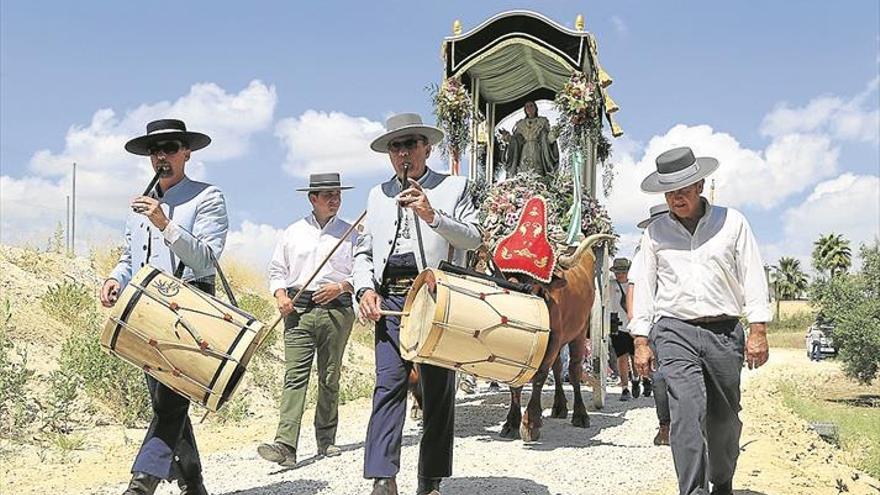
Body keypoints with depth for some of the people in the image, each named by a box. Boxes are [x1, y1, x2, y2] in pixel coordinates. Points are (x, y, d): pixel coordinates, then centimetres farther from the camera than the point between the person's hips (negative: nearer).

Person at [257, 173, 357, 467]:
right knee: (295, 376, -10)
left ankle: (326, 440, 18)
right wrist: (280, 294, -2)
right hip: (298, 310, 0)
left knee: (330, 378, 6)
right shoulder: (293, 232, 13)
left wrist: (341, 287, -10)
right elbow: (277, 270, 15)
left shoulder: (350, 234, 9)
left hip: (336, 310, 0)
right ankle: (285, 446, -18)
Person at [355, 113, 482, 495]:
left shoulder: (453, 187, 10)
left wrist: (432, 216, -15)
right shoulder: (378, 195, 21)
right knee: (388, 383, -11)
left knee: (439, 389, 2)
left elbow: (473, 237, -1)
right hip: (390, 298, 2)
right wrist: (365, 289, 2)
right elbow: (363, 251, 20)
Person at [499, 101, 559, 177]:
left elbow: (547, 139, 4)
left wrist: (552, 136, -17)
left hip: (538, 154, -2)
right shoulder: (521, 124, 17)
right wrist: (507, 136, -3)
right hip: (525, 153, 2)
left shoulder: (542, 122, 12)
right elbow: (516, 141, 12)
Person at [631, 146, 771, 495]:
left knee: (725, 416, 10)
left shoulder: (732, 222, 6)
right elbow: (644, 286, 10)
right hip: (675, 332, -1)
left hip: (725, 331, 1)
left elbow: (753, 277, 5)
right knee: (687, 413, -16)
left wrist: (758, 330, -3)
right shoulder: (655, 232, 8)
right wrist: (641, 341, 5)